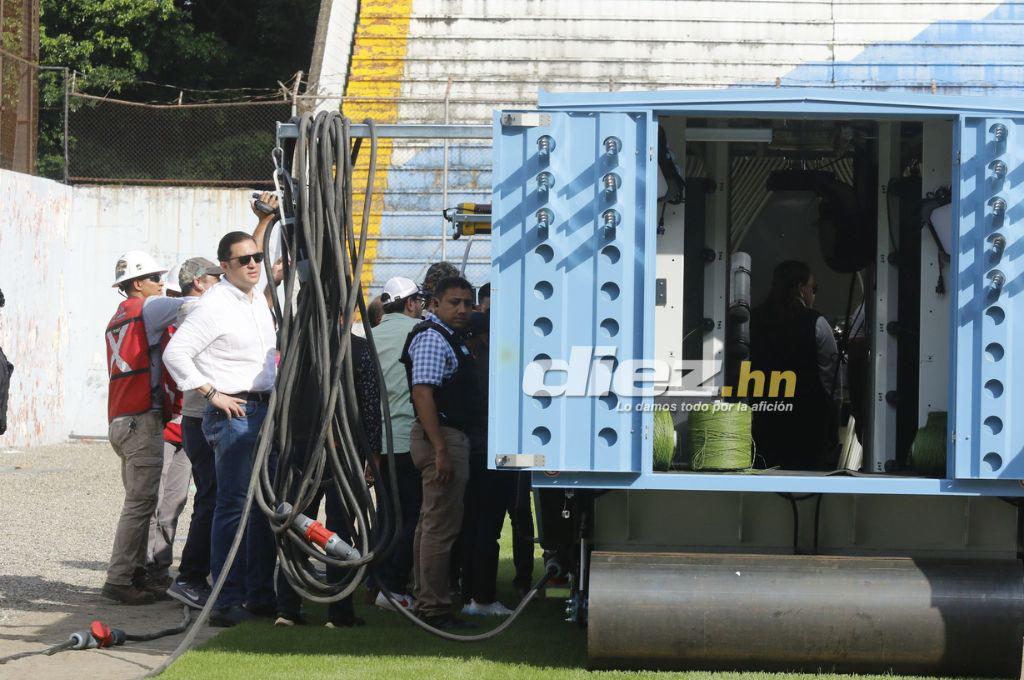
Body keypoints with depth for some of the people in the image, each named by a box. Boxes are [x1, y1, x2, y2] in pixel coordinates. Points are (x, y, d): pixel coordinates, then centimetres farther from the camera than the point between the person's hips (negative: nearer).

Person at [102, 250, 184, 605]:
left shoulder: (118, 318, 22)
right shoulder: (147, 307, -6)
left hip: (122, 420, 10)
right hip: (143, 418, -10)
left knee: (140, 499, 12)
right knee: (141, 500, -10)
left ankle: (135, 574, 12)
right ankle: (119, 579, -13)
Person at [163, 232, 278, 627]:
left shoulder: (258, 295, 14)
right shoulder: (215, 304, -13)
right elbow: (175, 353, -17)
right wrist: (212, 393, -16)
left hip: (264, 409, 9)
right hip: (233, 413, -9)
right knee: (234, 504, -11)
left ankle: (260, 594, 18)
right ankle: (226, 602, -11)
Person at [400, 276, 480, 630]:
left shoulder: (449, 337, 18)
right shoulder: (432, 338, -15)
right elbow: (422, 393, -23)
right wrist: (441, 451, -27)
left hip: (449, 437, 11)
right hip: (442, 437, -11)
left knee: (432, 523, 15)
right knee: (441, 525, -10)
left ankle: (426, 602, 22)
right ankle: (435, 609, -8)